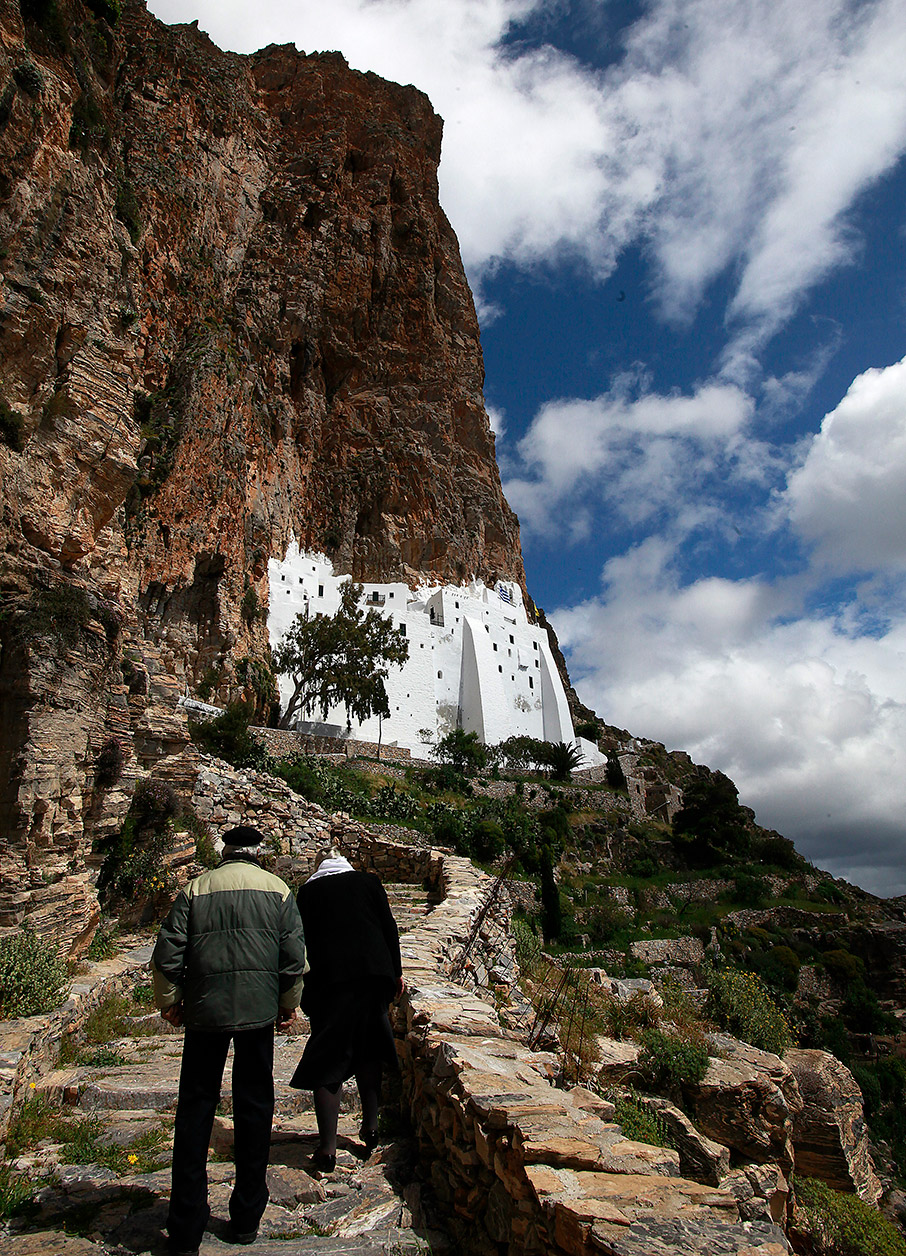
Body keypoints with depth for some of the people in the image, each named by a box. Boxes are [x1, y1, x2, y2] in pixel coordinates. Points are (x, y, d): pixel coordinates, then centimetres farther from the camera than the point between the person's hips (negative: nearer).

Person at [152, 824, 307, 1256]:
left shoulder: (195, 889, 2)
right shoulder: (278, 890, 2)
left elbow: (167, 954, -1)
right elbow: (294, 957, -1)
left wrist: (168, 1002, 15)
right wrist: (289, 1005, 13)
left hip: (205, 1010, 0)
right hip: (259, 1010, 0)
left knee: (195, 1108, 12)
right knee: (254, 1106, 13)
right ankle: (246, 1219, 25)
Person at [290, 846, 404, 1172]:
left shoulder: (308, 890, 9)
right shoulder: (368, 881, 11)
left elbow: (304, 940, 6)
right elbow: (389, 927, 8)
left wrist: (304, 987, 13)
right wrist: (396, 971, 14)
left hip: (329, 977, -2)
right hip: (375, 971, 2)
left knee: (328, 1058, 5)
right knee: (368, 1047, 19)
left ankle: (327, 1148, 5)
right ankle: (370, 1126, 26)